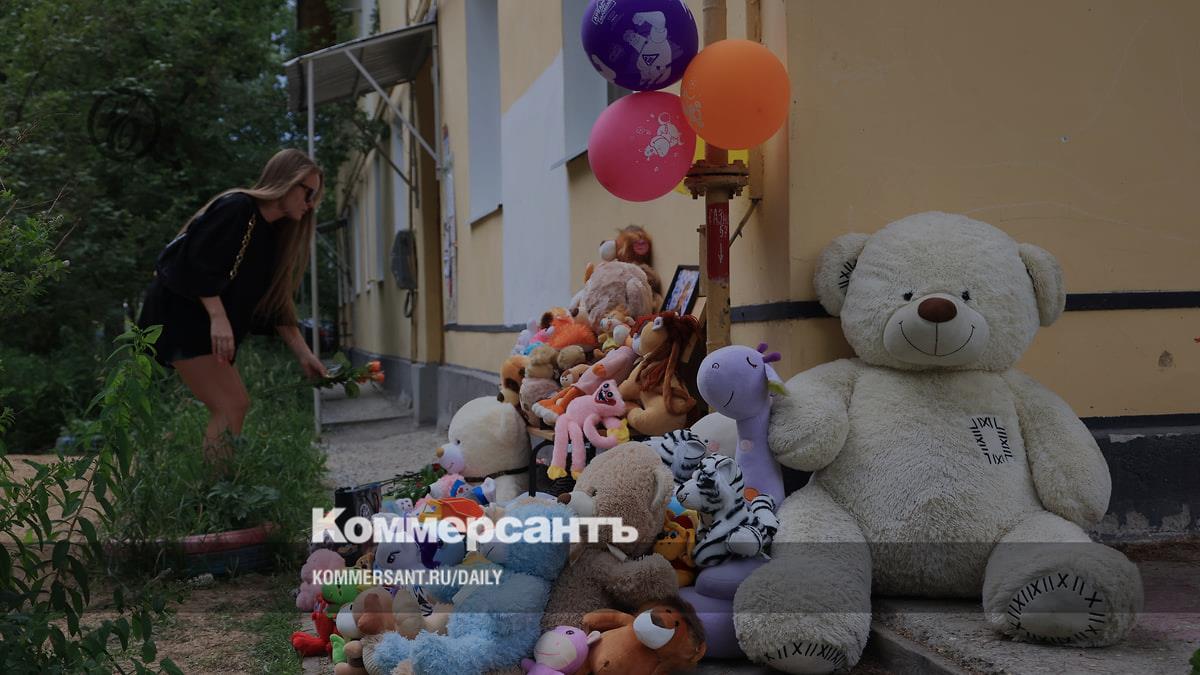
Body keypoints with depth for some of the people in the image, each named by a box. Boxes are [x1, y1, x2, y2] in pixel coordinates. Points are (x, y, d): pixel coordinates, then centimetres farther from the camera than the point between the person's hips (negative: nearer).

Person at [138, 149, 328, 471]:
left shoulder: (271, 234, 12)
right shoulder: (237, 208, -14)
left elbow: (275, 303, 13)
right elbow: (197, 263, -22)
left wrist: (304, 354, 7)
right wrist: (218, 318, -26)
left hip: (208, 325, 10)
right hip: (180, 315, -10)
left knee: (236, 405, 8)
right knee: (230, 407, -17)